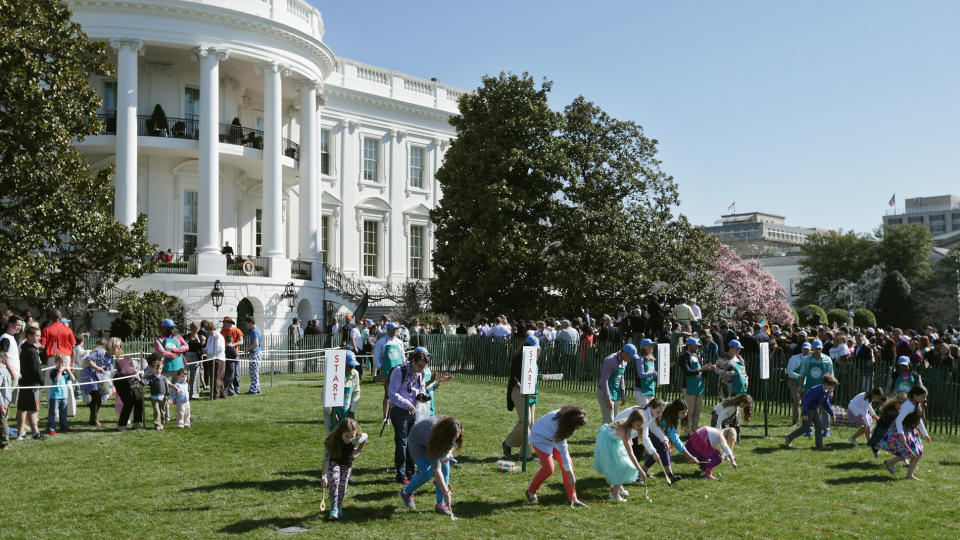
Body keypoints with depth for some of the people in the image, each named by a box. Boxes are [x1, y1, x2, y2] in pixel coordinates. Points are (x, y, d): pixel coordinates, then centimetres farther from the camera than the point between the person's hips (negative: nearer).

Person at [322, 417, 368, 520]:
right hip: (333, 461, -2)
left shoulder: (358, 438, -32)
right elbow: (326, 458, -33)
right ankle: (333, 508, -17)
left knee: (343, 484, 2)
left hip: (347, 462, 2)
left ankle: (339, 506, 26)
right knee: (334, 480, -23)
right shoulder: (332, 440, -37)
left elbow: (365, 437, -7)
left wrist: (358, 451, -3)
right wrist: (324, 476, -39)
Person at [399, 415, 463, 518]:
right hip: (418, 442, -6)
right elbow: (436, 470, -43)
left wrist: (448, 453, -20)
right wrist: (446, 493, -44)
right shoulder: (433, 435, -44)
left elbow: (454, 443, -1)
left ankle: (440, 504, -2)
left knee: (445, 469, -11)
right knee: (426, 473, -19)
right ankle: (406, 492, 9)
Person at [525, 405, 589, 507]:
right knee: (548, 468, -18)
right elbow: (562, 449, -36)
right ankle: (531, 492, 6)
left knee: (569, 463, -6)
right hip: (540, 438, -8)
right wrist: (570, 474, -34)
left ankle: (572, 498, -1)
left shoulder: (566, 417, -16)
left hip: (554, 438, 8)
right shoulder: (557, 423, -38)